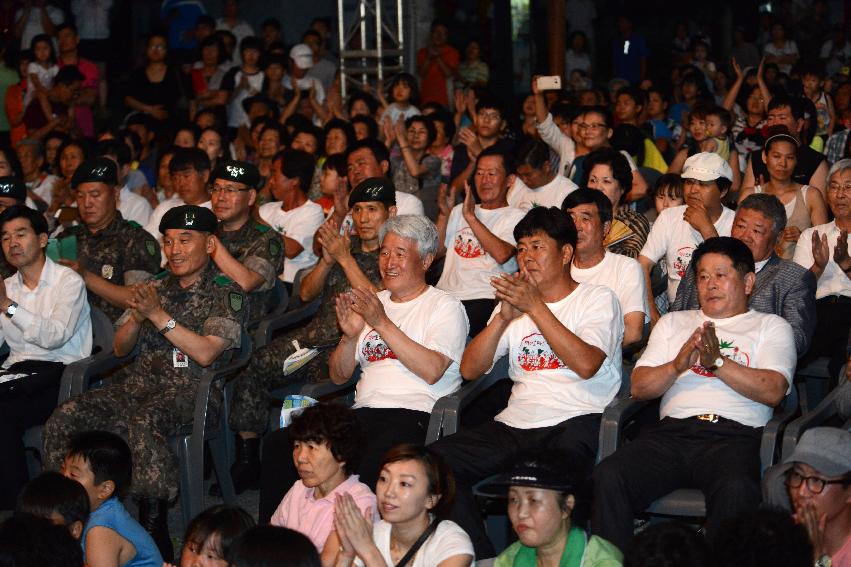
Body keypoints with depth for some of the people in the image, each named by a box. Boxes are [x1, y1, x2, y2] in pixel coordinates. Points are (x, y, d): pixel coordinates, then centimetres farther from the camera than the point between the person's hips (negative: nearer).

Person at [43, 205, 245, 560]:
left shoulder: (226, 294, 3)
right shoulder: (156, 288, 21)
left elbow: (205, 353, -11)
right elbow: (120, 348, 19)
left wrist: (158, 315, -11)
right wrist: (137, 317, -2)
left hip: (187, 389, -6)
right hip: (139, 383, 6)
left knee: (142, 424, -39)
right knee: (63, 420, -20)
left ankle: (153, 528, -33)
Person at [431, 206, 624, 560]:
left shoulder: (597, 300, 6)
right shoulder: (516, 300, 22)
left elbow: (586, 364, -14)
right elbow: (470, 369, 12)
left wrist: (535, 307, -12)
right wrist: (504, 316, -2)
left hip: (574, 422, -5)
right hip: (515, 423, 6)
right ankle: (483, 560, -10)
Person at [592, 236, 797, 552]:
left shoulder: (772, 327, 20)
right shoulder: (673, 323, 29)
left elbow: (773, 391, 1)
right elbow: (639, 387, 16)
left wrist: (717, 361, -8)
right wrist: (678, 365, -4)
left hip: (735, 434, -3)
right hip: (672, 430, 3)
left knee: (735, 490, -39)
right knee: (608, 476, -27)